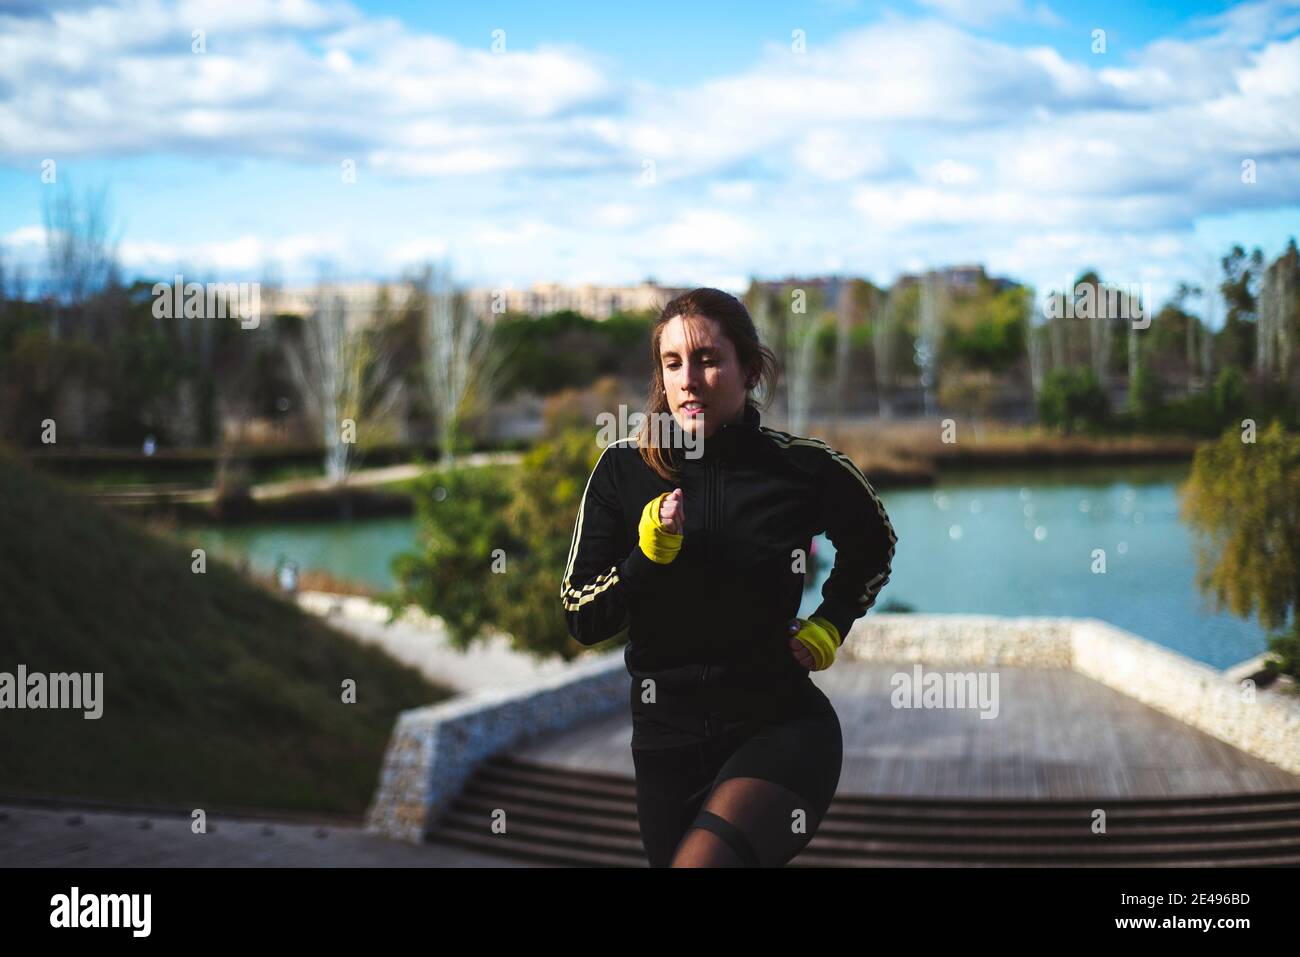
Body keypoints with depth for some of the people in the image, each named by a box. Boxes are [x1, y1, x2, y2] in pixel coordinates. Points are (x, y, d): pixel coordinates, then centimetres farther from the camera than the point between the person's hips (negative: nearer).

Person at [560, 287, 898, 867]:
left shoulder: (804, 469, -7)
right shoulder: (624, 469, -4)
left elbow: (873, 545, 16)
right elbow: (581, 619, -3)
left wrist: (830, 624, 3)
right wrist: (646, 559, -18)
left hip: (780, 726, -3)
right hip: (666, 737, 3)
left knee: (702, 859, -31)